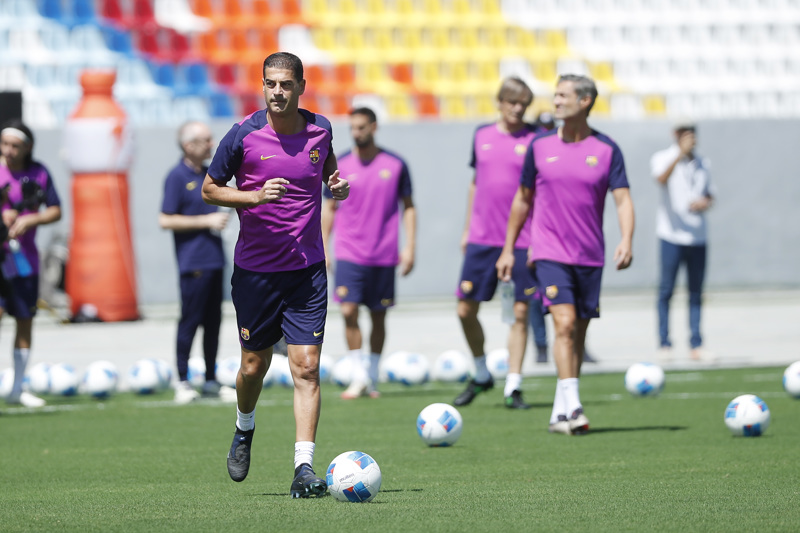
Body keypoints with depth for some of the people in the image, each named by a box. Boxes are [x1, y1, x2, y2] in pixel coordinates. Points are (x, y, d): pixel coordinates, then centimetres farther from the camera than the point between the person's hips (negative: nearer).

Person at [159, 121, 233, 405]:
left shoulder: (208, 173, 14)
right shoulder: (177, 176, -10)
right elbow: (166, 221, -14)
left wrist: (220, 220, 9)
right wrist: (207, 221, -14)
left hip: (213, 259, 8)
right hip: (193, 262, -8)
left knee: (213, 320, 9)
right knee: (190, 321, -5)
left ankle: (211, 381, 16)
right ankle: (182, 382, 2)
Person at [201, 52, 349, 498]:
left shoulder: (320, 129, 0)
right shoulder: (244, 135, -10)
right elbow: (210, 189, -1)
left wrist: (337, 183, 1)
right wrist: (254, 196, -18)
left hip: (307, 269, 1)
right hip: (255, 271, -1)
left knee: (306, 366, -8)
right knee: (255, 364, 10)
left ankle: (305, 467, -10)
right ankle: (245, 430, 41)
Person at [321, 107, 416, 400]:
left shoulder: (395, 165, 2)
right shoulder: (340, 165, 2)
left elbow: (408, 206, 8)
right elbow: (329, 208, 9)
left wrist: (410, 246, 0)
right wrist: (322, 248, 5)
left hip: (383, 255, 1)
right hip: (349, 253, 0)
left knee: (378, 316, 6)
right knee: (349, 311, -13)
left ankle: (372, 378, 18)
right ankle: (359, 376, -5)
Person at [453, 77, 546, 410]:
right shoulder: (482, 136, 10)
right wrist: (467, 228, 18)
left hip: (522, 241, -3)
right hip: (482, 239, 3)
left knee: (520, 312, -2)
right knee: (465, 309, 2)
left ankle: (513, 388, 5)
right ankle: (481, 375, 23)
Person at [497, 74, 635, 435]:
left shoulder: (606, 150, 0)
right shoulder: (540, 146, 2)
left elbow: (622, 199, -5)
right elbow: (523, 199, 12)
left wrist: (626, 241, -22)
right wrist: (508, 249, 14)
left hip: (590, 256, 2)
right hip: (550, 252, -2)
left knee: (578, 333, 6)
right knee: (565, 323, -17)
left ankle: (560, 414, 15)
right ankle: (572, 408, -22)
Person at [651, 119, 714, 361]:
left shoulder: (701, 163, 14)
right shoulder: (663, 158, -2)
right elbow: (661, 178, -23)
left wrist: (705, 203, -2)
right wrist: (681, 153, -35)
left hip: (697, 235, 4)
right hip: (672, 234, -4)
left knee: (696, 292, 4)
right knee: (666, 289, -5)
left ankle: (696, 344, 7)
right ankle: (665, 343, -1)